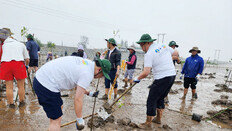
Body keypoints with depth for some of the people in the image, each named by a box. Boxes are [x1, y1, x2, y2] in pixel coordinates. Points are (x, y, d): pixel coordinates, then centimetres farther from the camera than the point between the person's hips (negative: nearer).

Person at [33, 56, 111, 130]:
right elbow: (78, 99, -17)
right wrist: (80, 120, -6)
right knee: (56, 120, 0)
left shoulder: (87, 62, 10)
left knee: (59, 107, 26)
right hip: (47, 85, -10)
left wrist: (89, 93, 31)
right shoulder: (88, 74, -17)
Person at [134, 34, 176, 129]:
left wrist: (137, 79, -5)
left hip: (161, 79, -9)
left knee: (151, 100, 4)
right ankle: (158, 119, 35)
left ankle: (148, 123, 15)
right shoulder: (163, 45, 9)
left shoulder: (149, 54, -14)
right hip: (172, 75, 9)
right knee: (160, 98, 22)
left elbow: (146, 72, -22)